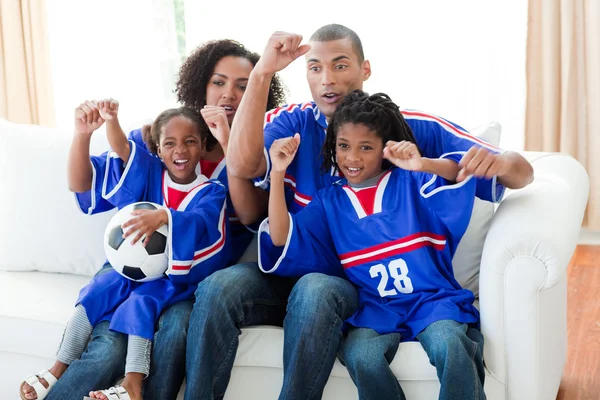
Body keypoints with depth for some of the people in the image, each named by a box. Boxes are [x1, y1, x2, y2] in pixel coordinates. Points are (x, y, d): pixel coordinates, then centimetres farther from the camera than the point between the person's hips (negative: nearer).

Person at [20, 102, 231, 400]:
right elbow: (122, 148, -15)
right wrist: (111, 119, -37)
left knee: (141, 301, -29)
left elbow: (198, 221, -29)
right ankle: (58, 370, -12)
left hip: (178, 277, -5)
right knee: (99, 289, -16)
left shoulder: (211, 191, -7)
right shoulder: (151, 173, 3)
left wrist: (164, 217, -49)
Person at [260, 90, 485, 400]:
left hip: (433, 298, -1)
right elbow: (281, 242, 2)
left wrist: (423, 164, -28)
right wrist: (278, 173, -4)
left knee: (449, 347, -34)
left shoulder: (412, 183, 7)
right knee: (361, 357, -32)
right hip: (376, 308, 1)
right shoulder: (328, 203, 14)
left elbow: (463, 176, -8)